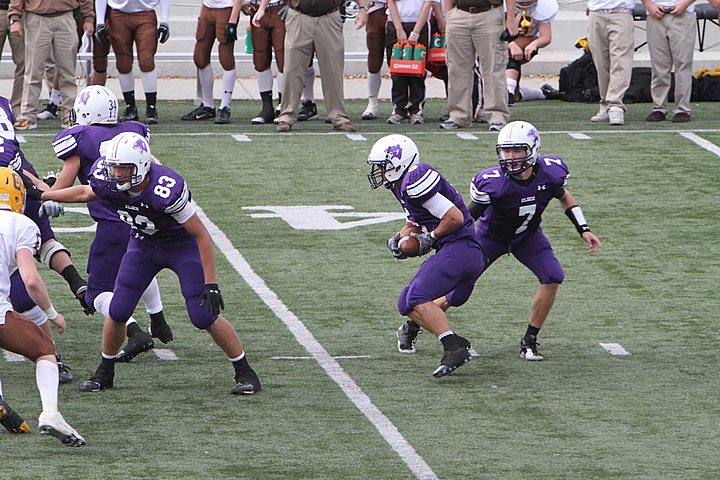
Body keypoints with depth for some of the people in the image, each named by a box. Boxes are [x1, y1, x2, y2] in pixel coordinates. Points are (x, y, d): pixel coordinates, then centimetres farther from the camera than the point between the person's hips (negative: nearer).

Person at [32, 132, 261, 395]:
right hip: (144, 243, 5)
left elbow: (202, 235, -30)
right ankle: (105, 372, 22)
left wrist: (211, 284, -29)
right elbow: (86, 192, 4)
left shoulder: (166, 190, -40)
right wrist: (40, 195, 6)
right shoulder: (107, 181, -23)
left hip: (182, 244, -5)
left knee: (204, 316, -10)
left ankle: (244, 372, 7)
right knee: (118, 311, -1)